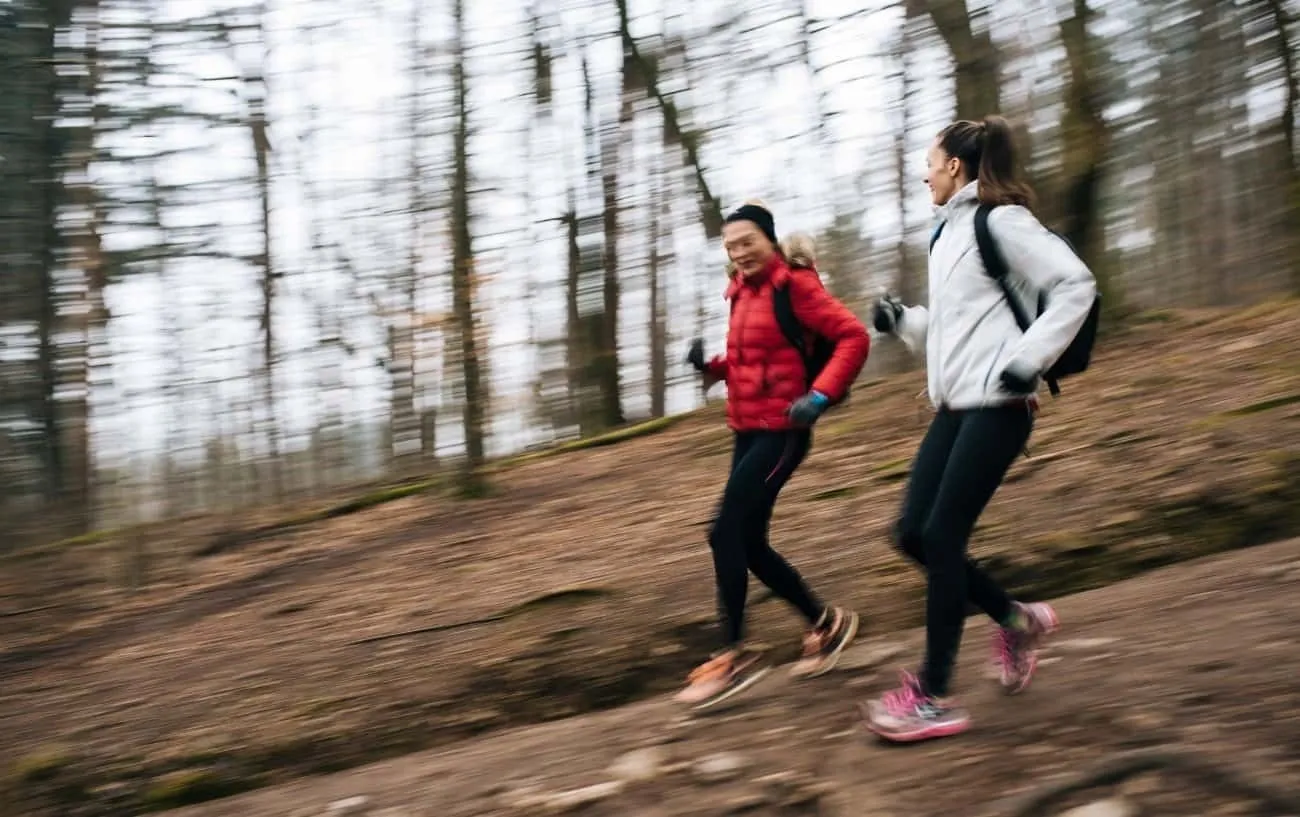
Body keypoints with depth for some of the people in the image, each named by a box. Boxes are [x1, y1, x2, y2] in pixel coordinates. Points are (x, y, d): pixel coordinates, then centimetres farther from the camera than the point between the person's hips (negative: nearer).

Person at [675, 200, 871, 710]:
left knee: (725, 535, -12)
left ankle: (734, 655, -2)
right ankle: (826, 623, 26)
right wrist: (711, 367, 2)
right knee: (749, 543, 10)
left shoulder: (795, 286, -10)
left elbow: (854, 337, -15)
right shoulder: (743, 293, 13)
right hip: (747, 431, 9)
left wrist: (819, 396, -23)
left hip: (781, 432, -9)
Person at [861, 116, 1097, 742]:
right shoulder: (951, 231, 19)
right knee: (913, 534, 3)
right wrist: (904, 321, 11)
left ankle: (934, 698, -5)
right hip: (955, 406, 9)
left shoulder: (1000, 221, -8)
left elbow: (1075, 285, -15)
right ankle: (1017, 619, 21)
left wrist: (1028, 359, -20)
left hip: (996, 405, -9)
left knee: (942, 536, -11)